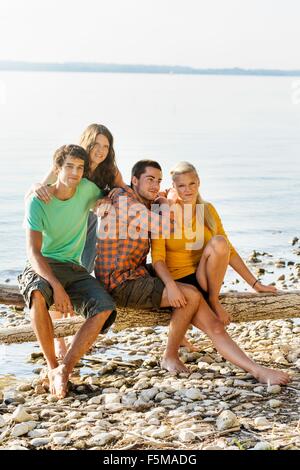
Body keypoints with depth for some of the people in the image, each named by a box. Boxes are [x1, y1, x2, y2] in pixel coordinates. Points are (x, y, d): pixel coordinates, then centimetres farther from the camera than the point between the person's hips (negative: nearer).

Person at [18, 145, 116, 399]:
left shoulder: (86, 189, 1)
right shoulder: (38, 201, -11)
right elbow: (33, 252, -19)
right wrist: (57, 287, -34)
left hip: (73, 268, 4)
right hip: (42, 267, -4)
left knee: (105, 308, -26)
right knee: (38, 294, -40)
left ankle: (65, 369, -23)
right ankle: (52, 367, -25)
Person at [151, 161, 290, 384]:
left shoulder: (208, 210, 7)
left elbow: (228, 251, 10)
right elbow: (158, 257, -13)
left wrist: (255, 283, 4)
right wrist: (171, 285, -31)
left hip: (205, 280, 4)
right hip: (178, 282, -4)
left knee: (219, 242, -28)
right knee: (214, 328, -29)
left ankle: (213, 301, -14)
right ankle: (258, 371, -37)